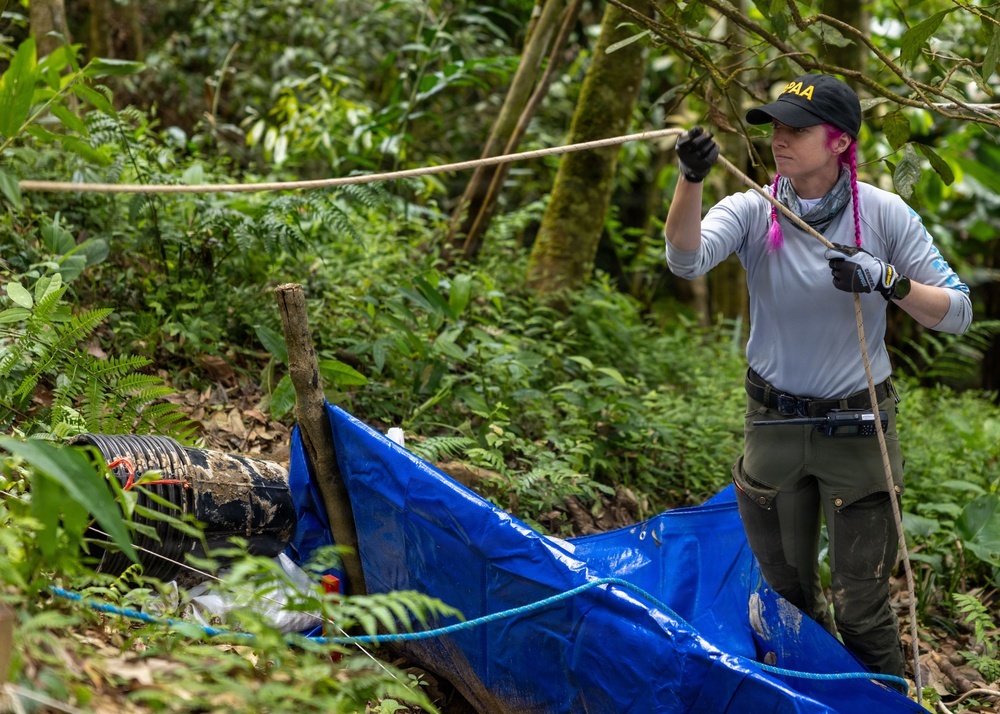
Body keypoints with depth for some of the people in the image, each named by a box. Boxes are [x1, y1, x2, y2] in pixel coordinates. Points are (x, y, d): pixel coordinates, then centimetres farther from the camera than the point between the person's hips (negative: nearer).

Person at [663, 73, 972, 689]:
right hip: (773, 425, 2)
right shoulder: (752, 211, -7)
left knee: (862, 610, 1)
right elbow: (687, 260, -27)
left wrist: (887, 281, -25)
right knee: (787, 591, 18)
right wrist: (691, 180, -43)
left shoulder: (884, 213, -9)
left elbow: (958, 313, -8)